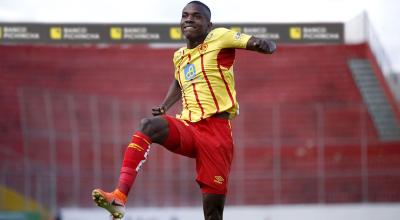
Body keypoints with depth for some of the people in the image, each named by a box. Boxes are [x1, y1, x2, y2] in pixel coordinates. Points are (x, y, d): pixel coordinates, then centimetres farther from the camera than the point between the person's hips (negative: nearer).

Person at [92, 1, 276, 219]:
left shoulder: (218, 38, 1)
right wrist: (164, 106, 22)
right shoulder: (179, 56, 17)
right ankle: (119, 197, -41)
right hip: (187, 129, 4)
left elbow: (268, 46, -5)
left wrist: (263, 44, -29)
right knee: (148, 126, -28)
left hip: (216, 131, -4)